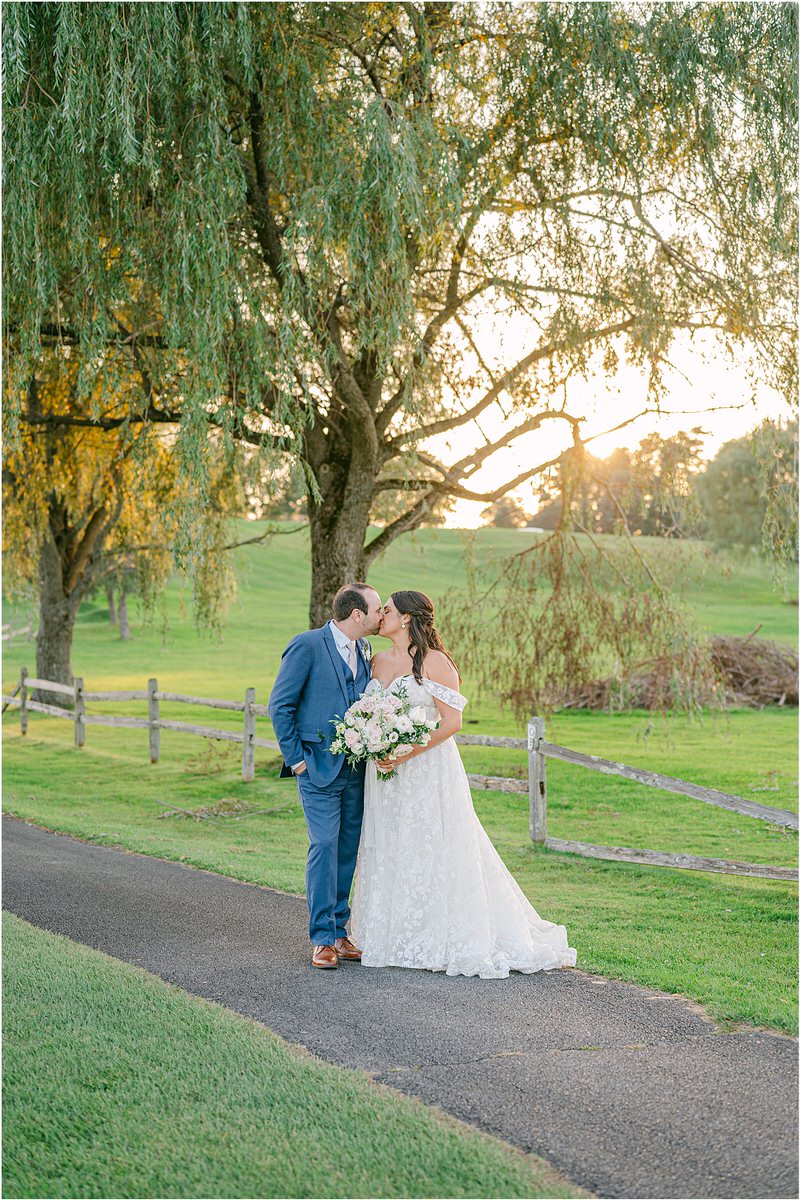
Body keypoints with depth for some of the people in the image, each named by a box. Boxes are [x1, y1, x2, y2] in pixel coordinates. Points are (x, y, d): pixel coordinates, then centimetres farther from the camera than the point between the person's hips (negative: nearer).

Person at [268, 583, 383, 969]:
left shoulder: (363, 649, 10)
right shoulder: (307, 645, -11)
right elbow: (279, 705, -8)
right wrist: (295, 758, -9)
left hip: (356, 768, 6)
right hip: (319, 767, -6)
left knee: (348, 849, 8)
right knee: (324, 845, -9)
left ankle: (339, 932, 18)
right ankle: (322, 939, -1)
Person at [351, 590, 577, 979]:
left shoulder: (434, 662, -9)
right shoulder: (379, 662, 10)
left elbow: (453, 720, -13)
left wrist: (408, 752, -19)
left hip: (429, 768, -6)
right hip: (386, 772, 7)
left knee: (434, 852, -3)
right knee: (389, 854, 9)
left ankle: (447, 940, 6)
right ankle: (397, 936, 18)